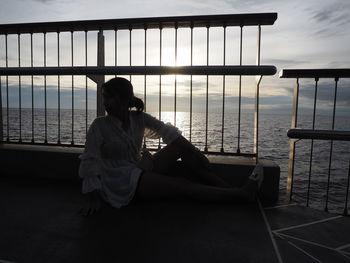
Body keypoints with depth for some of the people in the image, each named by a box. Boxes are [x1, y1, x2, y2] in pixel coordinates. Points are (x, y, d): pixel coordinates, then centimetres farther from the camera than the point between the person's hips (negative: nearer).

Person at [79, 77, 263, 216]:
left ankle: (228, 187, -9)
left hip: (139, 171, 5)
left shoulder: (138, 118, 0)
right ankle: (241, 194, -11)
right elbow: (89, 160, -13)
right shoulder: (99, 126, -10)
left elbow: (166, 130, 2)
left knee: (183, 146, -11)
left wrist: (192, 151, -7)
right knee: (183, 186, -20)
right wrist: (91, 196, -22)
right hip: (121, 185, -5)